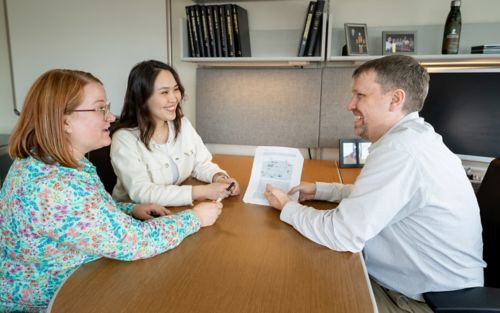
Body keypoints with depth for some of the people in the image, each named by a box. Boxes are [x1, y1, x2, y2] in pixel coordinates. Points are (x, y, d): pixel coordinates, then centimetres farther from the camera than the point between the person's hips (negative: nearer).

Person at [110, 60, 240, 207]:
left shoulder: (183, 125, 2)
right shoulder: (125, 139, -18)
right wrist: (202, 192, -29)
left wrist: (219, 177, -17)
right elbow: (142, 193, -25)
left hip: (180, 210, 6)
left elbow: (201, 164, 5)